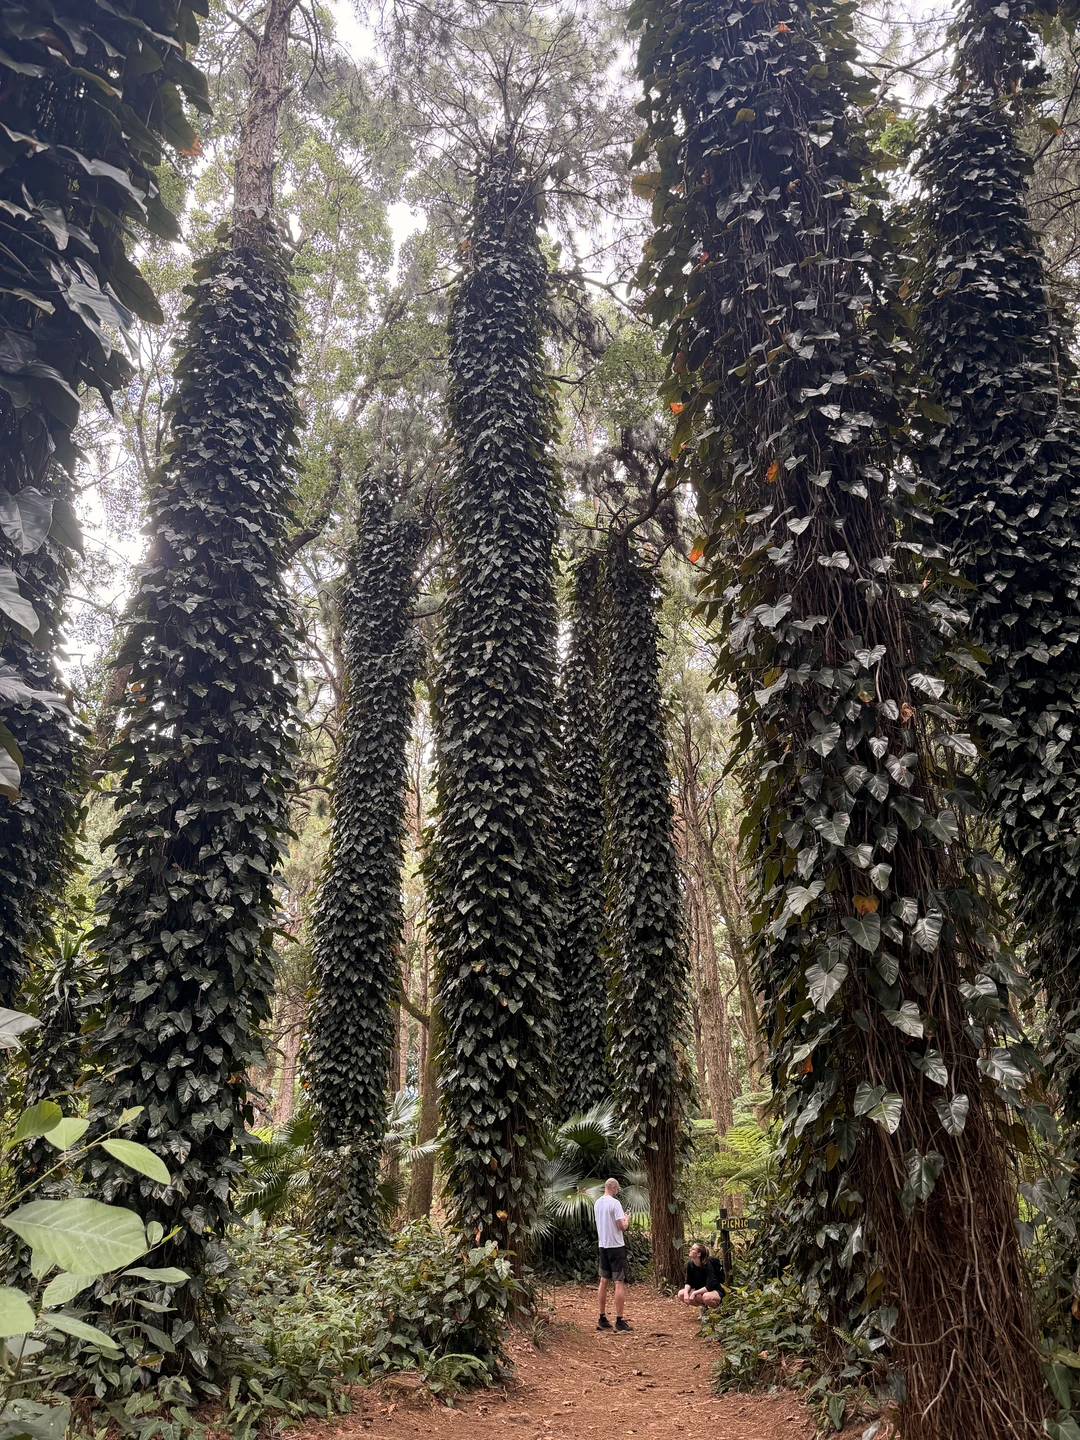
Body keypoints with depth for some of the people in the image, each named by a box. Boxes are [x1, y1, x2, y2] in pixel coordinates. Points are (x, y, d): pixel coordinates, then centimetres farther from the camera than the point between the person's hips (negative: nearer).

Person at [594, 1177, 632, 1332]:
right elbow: (622, 1227, -18)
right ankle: (619, 1321, -3)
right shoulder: (614, 1203, -17)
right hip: (616, 1246, -8)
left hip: (603, 1245, 8)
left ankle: (602, 1319, 18)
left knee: (604, 1281, 13)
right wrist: (627, 1219, 3)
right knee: (619, 1282, -3)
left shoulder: (597, 1203, 8)